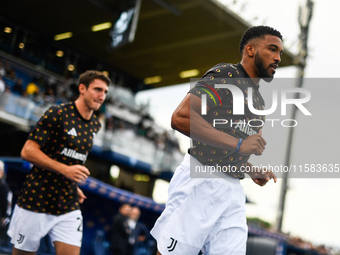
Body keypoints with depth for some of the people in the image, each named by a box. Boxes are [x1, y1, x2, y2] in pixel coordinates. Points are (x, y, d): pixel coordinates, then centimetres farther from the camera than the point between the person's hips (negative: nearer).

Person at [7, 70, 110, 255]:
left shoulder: (95, 125, 10)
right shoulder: (58, 114, -11)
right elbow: (27, 151, -14)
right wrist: (65, 169, -22)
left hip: (68, 207, 6)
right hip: (35, 203, -5)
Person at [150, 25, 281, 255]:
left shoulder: (259, 102, 23)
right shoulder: (225, 75, -5)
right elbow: (180, 117, -20)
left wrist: (253, 172, 13)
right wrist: (238, 143, -20)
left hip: (233, 191, 8)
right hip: (199, 182, -8)